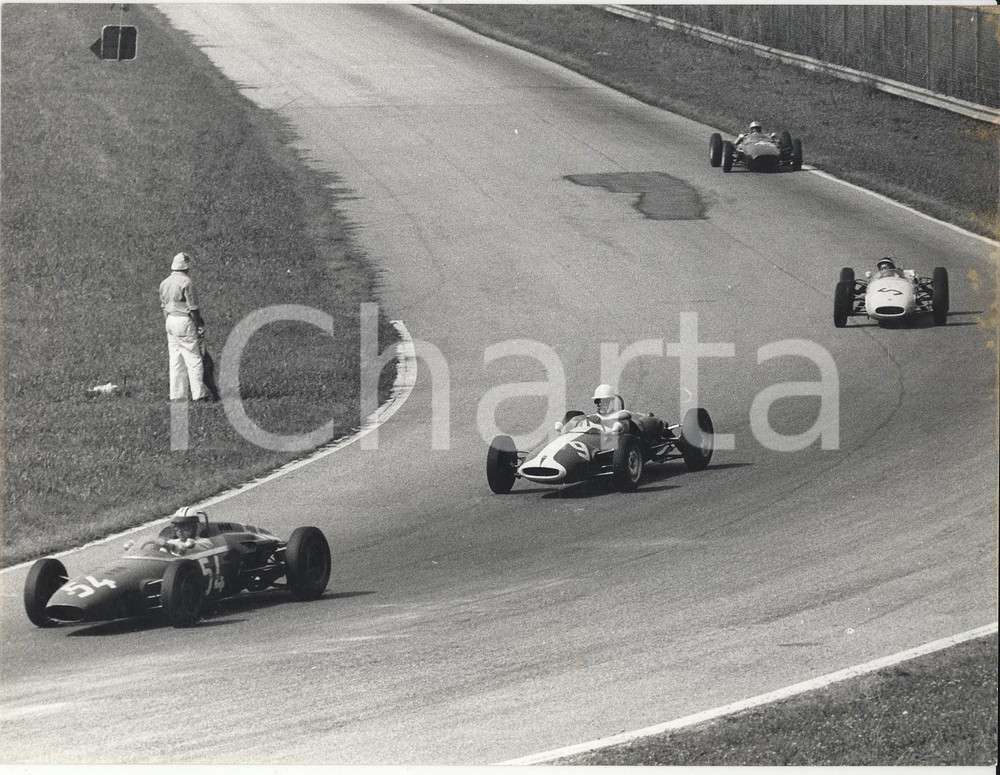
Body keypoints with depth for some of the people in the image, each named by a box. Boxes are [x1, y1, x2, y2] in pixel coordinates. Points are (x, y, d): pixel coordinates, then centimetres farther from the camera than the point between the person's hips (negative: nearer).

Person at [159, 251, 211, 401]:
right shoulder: (186, 282, -14)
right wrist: (200, 326, -6)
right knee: (194, 359, -4)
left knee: (176, 360, 9)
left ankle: (176, 394, 9)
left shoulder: (164, 283, 10)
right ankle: (199, 393, -5)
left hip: (171, 321, 8)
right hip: (185, 321, -8)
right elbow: (193, 308, -13)